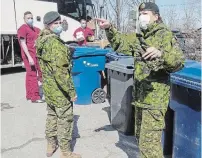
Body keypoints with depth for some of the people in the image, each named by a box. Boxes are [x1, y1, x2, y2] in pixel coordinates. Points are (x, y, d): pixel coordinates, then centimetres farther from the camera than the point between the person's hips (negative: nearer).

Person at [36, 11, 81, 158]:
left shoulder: (42, 41, 8)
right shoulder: (55, 43, -22)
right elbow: (60, 71, -27)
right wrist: (71, 91, -22)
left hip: (48, 86, 9)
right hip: (60, 90, -9)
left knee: (52, 115, 22)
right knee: (65, 120, 3)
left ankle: (51, 145, 36)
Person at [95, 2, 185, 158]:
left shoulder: (165, 35, -12)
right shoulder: (139, 37, 11)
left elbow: (179, 62, -21)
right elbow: (120, 42, 18)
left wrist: (161, 54, -40)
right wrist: (109, 29, 0)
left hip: (155, 96, -8)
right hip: (140, 95, 8)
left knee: (149, 141, -5)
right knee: (140, 136, 21)